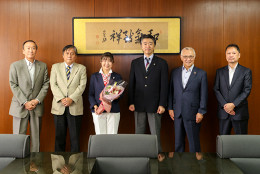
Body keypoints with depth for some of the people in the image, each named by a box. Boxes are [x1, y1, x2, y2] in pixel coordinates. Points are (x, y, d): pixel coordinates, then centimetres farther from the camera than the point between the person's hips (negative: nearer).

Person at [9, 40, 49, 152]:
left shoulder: (43, 66, 8)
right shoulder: (15, 66, 1)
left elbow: (46, 84, 5)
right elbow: (13, 85, -4)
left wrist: (37, 100, -8)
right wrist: (25, 102, -11)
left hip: (37, 107, 2)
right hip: (20, 107, -2)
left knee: (36, 137, 7)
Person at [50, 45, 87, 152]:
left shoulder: (81, 68, 8)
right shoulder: (55, 67, 11)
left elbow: (82, 85, -2)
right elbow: (53, 85, 2)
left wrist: (71, 98, -14)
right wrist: (61, 99, -11)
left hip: (75, 106, -1)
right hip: (59, 106, 1)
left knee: (75, 136, 2)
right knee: (59, 135, 7)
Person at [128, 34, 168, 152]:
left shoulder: (162, 63, 2)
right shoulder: (135, 63, 9)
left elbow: (164, 85, -2)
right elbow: (131, 84, 8)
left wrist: (162, 104, -8)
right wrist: (131, 102, 1)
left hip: (154, 105, -2)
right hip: (139, 105, 3)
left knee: (155, 134, 3)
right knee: (139, 133, 10)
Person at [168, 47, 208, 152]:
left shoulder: (201, 74, -2)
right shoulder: (175, 72, 8)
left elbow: (204, 95, -3)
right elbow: (171, 91, 10)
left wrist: (201, 112, -8)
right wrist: (170, 108, 5)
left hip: (192, 114, -3)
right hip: (177, 113, 3)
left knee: (193, 141, 5)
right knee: (178, 140, 13)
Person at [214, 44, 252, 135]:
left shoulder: (246, 71, 2)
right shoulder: (220, 71, 10)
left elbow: (246, 91, -6)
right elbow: (216, 90, 3)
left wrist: (233, 104, -16)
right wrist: (224, 105, -10)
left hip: (240, 113, -2)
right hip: (223, 112, 2)